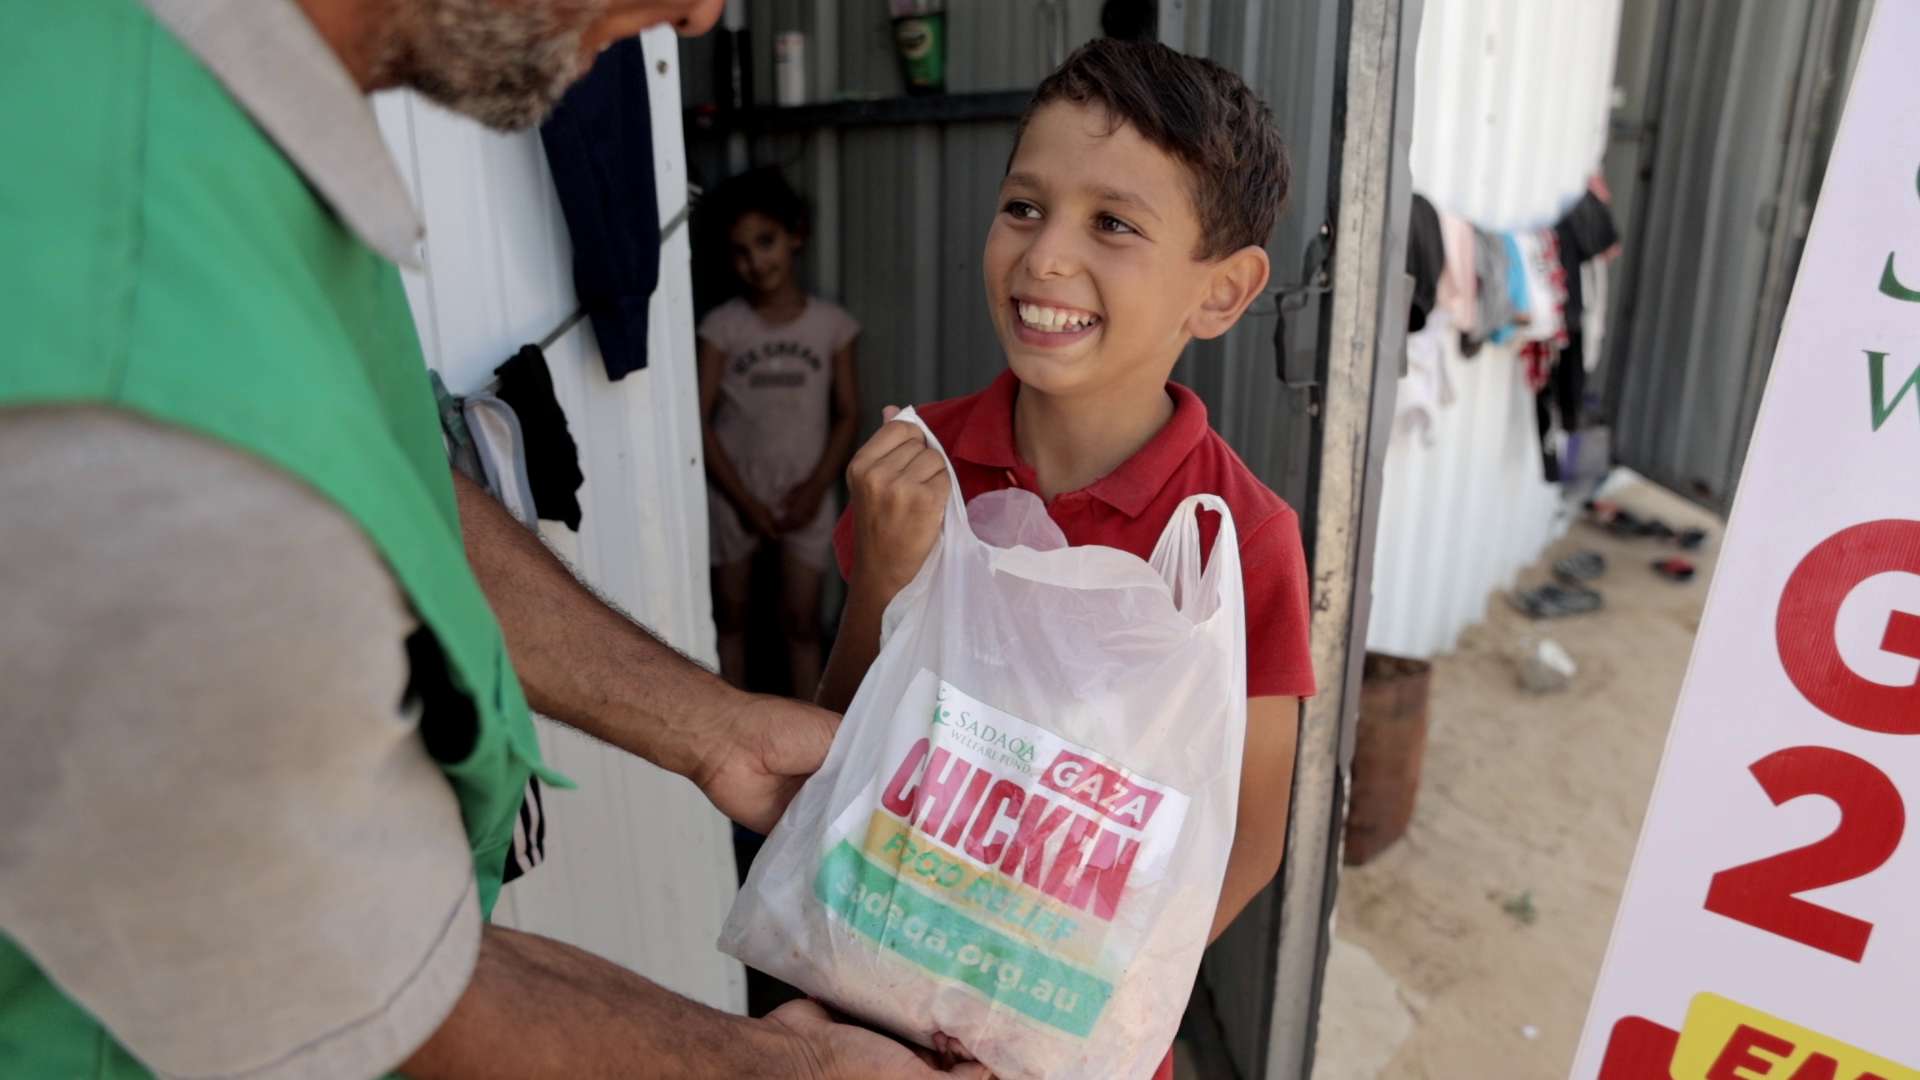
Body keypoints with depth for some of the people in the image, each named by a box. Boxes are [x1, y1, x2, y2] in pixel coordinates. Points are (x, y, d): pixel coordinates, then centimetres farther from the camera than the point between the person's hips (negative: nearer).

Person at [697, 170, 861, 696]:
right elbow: (699, 418, -9)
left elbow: (848, 414, 0)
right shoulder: (721, 326, -8)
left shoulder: (831, 323, -4)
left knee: (801, 621, 8)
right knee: (731, 615, 13)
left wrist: (816, 486, -11)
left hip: (804, 495, 0)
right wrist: (742, 497, -13)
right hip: (734, 495, 0)